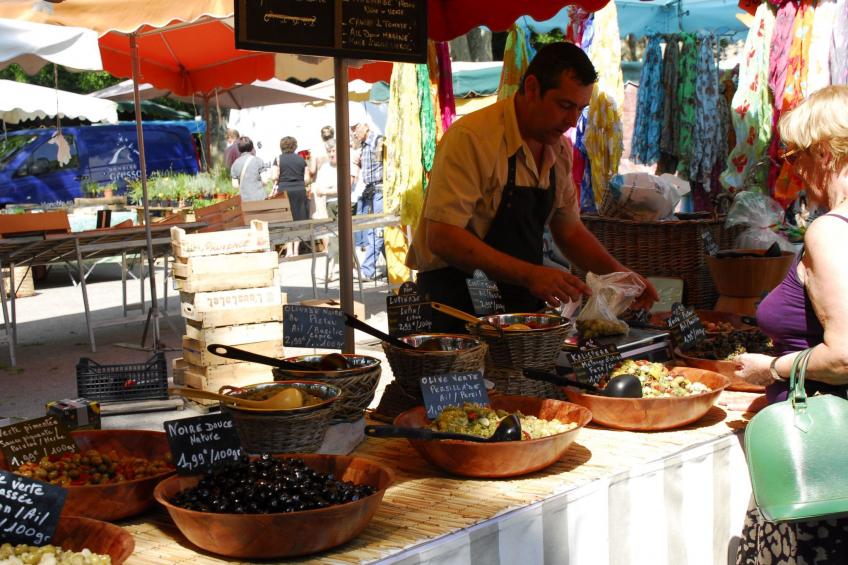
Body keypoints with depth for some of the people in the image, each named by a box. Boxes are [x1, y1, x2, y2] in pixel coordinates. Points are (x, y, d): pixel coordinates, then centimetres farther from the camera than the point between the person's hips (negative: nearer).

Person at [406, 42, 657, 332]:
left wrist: (619, 273, 4)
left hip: (524, 305, 7)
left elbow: (569, 230, 21)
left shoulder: (560, 150, 9)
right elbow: (441, 237, -23)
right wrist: (529, 274, -28)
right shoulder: (470, 138, -16)